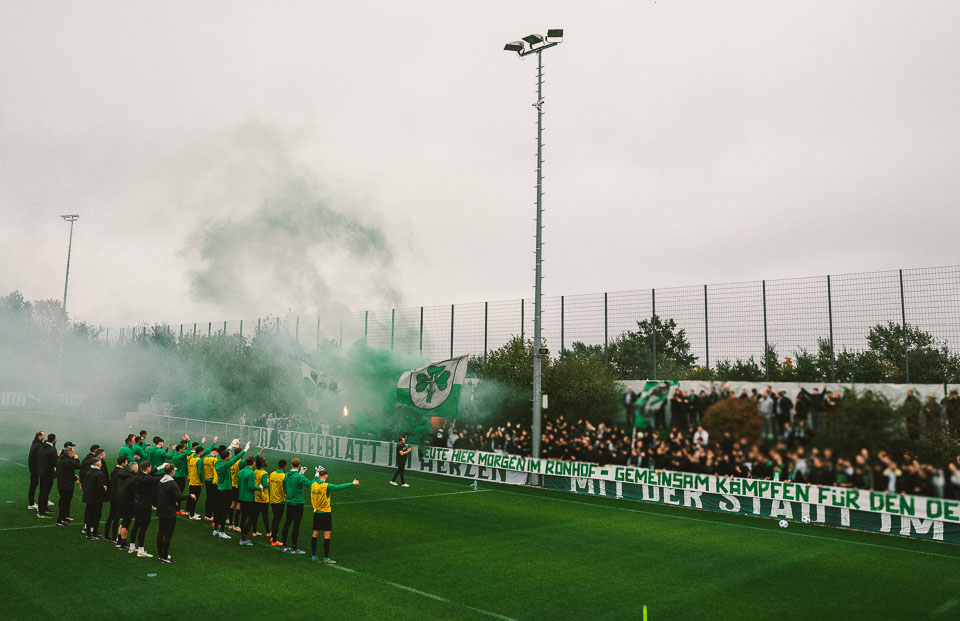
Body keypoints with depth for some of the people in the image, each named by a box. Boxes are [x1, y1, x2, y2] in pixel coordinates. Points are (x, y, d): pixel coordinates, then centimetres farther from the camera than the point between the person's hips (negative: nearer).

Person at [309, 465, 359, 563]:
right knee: (327, 536, -2)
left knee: (315, 534, 14)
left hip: (316, 512, 6)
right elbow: (339, 487, -17)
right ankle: (326, 558, -1)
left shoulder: (313, 485, -1)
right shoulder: (326, 486, -17)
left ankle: (313, 556, 21)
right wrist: (352, 483, -9)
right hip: (326, 513, -6)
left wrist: (316, 476, 38)